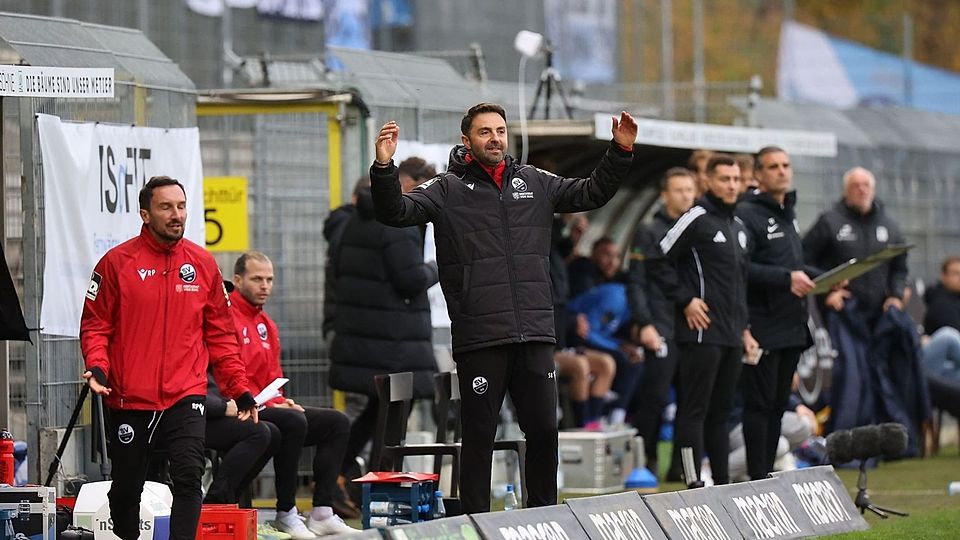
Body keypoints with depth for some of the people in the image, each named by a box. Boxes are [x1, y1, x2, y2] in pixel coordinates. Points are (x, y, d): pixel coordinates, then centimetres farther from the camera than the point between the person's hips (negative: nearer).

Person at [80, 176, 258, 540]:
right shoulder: (117, 262, -2)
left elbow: (219, 334, 12)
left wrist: (238, 388, 8)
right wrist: (97, 366, -16)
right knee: (126, 489, 9)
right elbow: (95, 324, 1)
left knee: (189, 476, -17)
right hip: (129, 398, -1)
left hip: (185, 398, 1)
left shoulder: (203, 264, 7)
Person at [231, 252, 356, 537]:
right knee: (294, 422, -34)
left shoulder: (265, 323, 20)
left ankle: (322, 514, -7)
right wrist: (267, 404, -19)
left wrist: (280, 400, 2)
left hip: (268, 406, 10)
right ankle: (286, 514, -26)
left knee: (337, 422, 2)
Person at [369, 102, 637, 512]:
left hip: (534, 334, 4)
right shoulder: (449, 189, 3)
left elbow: (592, 193, 20)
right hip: (479, 338, -3)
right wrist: (384, 168, -24)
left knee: (544, 430, 6)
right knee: (479, 435, 2)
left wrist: (620, 153, 7)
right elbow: (397, 212, -8)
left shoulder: (535, 183, 14)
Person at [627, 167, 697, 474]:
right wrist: (644, 324, -13)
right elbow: (636, 284, -4)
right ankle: (643, 460, -2)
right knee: (655, 397, -8)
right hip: (663, 330, -5)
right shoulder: (649, 234, 2)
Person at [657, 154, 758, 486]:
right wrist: (685, 300, -12)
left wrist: (744, 328, 21)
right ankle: (694, 485, -10)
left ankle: (722, 483, 13)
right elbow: (658, 260, -10)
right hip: (703, 332, -8)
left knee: (721, 411, 11)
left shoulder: (737, 228, 20)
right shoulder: (697, 219, -6)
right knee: (695, 409, -8)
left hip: (731, 335, 8)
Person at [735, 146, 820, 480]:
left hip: (791, 326, 9)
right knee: (760, 403, -6)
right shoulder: (746, 214, -11)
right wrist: (786, 278, -23)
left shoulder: (788, 213, 19)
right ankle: (757, 478, -5)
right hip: (763, 325, -9)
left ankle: (767, 473, 16)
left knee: (778, 403, 11)